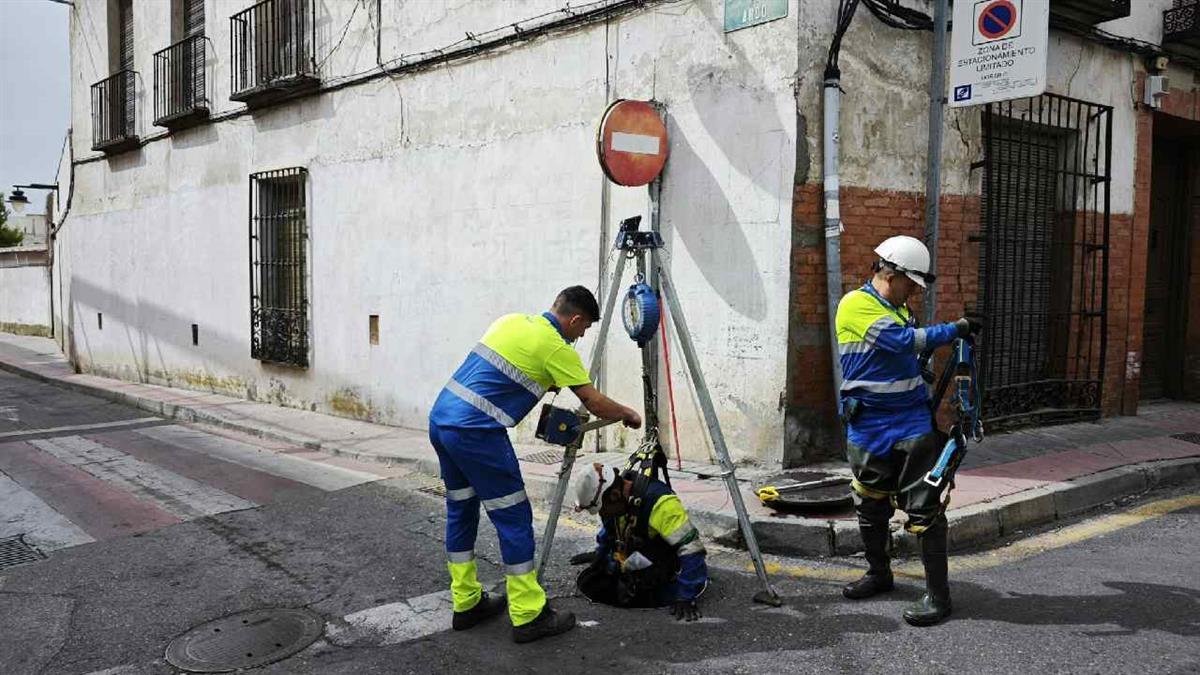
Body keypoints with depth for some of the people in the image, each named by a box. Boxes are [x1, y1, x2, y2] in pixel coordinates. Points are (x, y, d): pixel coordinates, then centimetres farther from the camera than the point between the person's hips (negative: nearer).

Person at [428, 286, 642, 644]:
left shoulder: (513, 320, 16)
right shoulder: (556, 348, -5)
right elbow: (595, 403, 0)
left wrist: (547, 385, 25)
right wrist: (628, 414, 18)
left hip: (440, 418, 9)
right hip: (476, 432, -9)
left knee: (460, 511, 17)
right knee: (514, 518, 0)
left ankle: (466, 604, 27)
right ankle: (528, 616, 6)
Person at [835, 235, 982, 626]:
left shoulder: (899, 310, 12)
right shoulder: (855, 305, -10)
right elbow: (905, 341, -21)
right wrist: (955, 329, -17)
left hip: (913, 424, 4)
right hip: (868, 428, -3)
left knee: (925, 509, -4)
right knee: (871, 506, 13)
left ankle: (938, 594, 3)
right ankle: (878, 574, 34)